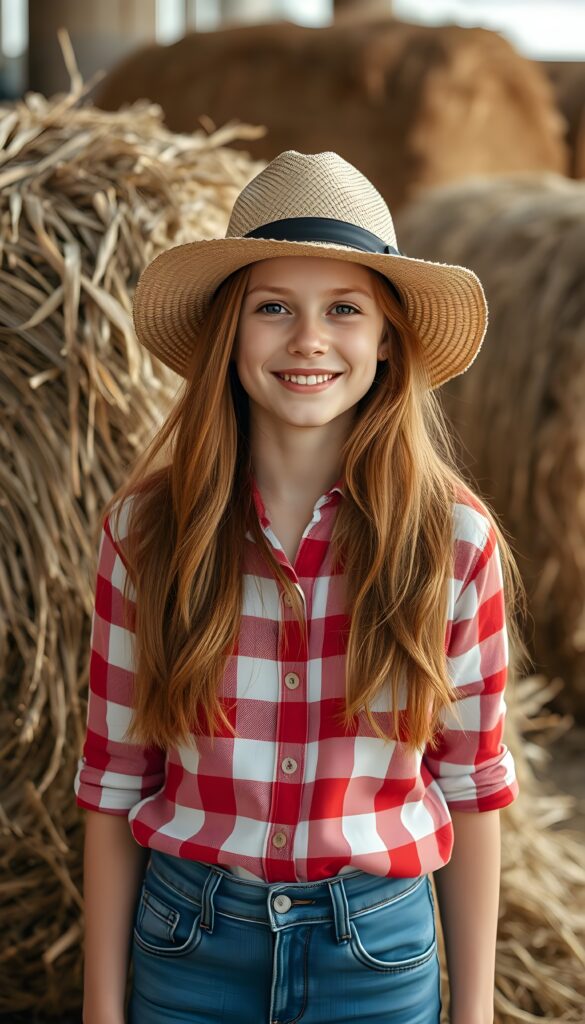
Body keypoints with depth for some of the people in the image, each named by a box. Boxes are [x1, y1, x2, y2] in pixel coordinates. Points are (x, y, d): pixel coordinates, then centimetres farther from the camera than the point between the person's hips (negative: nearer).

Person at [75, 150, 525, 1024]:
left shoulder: (454, 539, -9)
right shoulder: (148, 527, -8)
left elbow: (473, 785, -2)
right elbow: (113, 781, -3)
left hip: (381, 951, 0)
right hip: (186, 947, 0)